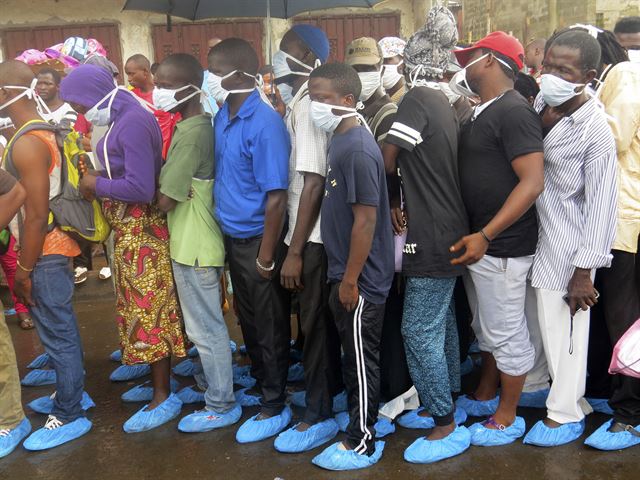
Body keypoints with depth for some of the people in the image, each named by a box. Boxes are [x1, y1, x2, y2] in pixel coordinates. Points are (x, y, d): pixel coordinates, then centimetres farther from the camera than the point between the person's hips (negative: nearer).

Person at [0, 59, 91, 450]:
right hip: (57, 245, 10)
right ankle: (72, 392, 37)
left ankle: (70, 416, 14)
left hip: (45, 252, -10)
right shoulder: (44, 129, 9)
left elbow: (37, 215, -23)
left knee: (57, 333, 1)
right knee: (62, 327, 21)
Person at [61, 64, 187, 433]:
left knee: (148, 312, -1)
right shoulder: (122, 118, 9)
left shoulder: (133, 122, -21)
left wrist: (97, 185, -13)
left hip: (141, 231, -10)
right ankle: (158, 383, 32)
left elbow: (141, 188, -26)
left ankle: (164, 399, 10)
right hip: (129, 230, 10)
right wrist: (98, 183, 1)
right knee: (141, 309, 17)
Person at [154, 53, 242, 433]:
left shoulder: (190, 133, -21)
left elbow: (165, 200, -21)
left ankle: (222, 406, 16)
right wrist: (179, 189, -3)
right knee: (208, 324, 20)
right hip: (199, 240, 10)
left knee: (205, 329, 2)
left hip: (194, 245, -10)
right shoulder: (202, 125, 8)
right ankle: (215, 388, 36)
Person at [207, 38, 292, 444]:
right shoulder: (223, 116, 5)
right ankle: (260, 385, 40)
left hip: (258, 240, -8)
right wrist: (225, 232, 9)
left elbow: (276, 196, -20)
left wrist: (267, 256, -18)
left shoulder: (265, 123, -20)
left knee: (270, 327, 7)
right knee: (248, 320, 21)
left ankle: (275, 407, 23)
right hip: (232, 236, 8)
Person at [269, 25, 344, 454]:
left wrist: (295, 251, -21)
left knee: (315, 323, 0)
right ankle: (332, 391, 36)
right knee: (320, 319, 19)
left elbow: (314, 184, -22)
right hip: (311, 232, 9)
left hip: (312, 236, -9)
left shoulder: (307, 107, -17)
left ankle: (320, 417, 14)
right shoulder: (300, 104, 11)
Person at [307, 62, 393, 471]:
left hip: (361, 281, -9)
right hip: (345, 274, 9)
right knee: (354, 358, 19)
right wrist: (342, 278, 18)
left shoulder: (357, 150, -20)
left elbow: (366, 220, -22)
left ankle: (363, 445, 20)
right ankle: (363, 429, 35)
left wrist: (350, 280, -18)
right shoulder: (342, 140, 9)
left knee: (361, 362, 5)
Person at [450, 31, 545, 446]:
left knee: (507, 333, 5)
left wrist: (486, 235, -26)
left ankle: (507, 419, 22)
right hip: (479, 239, 9)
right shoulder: (482, 112, 12)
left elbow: (533, 182, -24)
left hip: (502, 245, -9)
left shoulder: (514, 111, -16)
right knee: (488, 326, 21)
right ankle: (485, 396, 39)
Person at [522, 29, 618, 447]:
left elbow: (601, 205, -16)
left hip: (565, 247, -6)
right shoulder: (539, 106, 2)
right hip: (529, 238, 6)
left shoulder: (595, 130, -17)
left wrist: (584, 270, -15)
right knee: (535, 320, 17)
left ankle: (565, 414, 25)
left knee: (563, 331, 6)